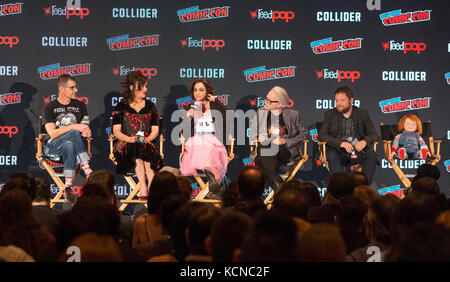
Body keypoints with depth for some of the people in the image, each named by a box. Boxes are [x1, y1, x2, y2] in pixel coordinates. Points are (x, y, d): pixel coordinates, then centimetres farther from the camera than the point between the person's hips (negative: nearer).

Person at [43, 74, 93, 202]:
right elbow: (52, 133, -10)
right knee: (74, 133, -35)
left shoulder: (80, 106, 15)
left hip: (73, 144, 3)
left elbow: (86, 130, 12)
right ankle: (88, 173, -41)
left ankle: (68, 186, -44)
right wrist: (73, 127, -21)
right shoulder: (50, 108, 4)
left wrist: (87, 133, -15)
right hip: (53, 146, -3)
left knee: (69, 146, -37)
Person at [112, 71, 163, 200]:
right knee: (135, 148, -36)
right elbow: (116, 131, 3)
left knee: (144, 149, -34)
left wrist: (147, 139, -9)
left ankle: (144, 189, -40)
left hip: (147, 144, 1)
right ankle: (151, 187, -40)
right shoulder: (121, 107, 10)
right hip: (125, 144, -1)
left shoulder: (150, 106, 17)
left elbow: (155, 130, 12)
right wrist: (130, 139, -14)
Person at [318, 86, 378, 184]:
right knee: (331, 155, -34)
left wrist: (365, 141, -18)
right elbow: (321, 135, -1)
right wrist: (341, 143, -19)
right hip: (338, 151, -1)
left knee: (372, 154, -29)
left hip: (358, 152, 1)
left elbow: (373, 134, 8)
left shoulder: (363, 114, 12)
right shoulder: (330, 114, 10)